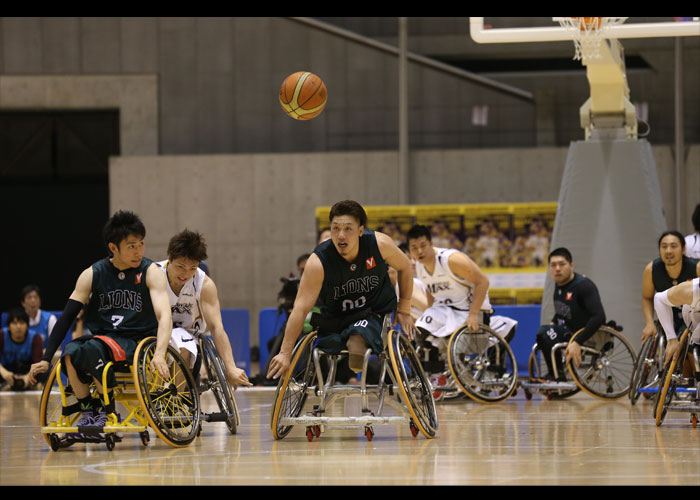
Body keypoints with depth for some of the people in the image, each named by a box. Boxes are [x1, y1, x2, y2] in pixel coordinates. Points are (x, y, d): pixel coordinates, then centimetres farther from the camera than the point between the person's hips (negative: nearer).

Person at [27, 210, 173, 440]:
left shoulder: (150, 272, -5)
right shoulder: (92, 275, 2)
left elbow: (164, 315, -18)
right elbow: (67, 317, 1)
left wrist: (159, 354, -36)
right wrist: (45, 359, -7)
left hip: (138, 343, -3)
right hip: (102, 338, 3)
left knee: (92, 349, -33)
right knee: (71, 352, -30)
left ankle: (107, 410, -14)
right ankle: (87, 412, -13)